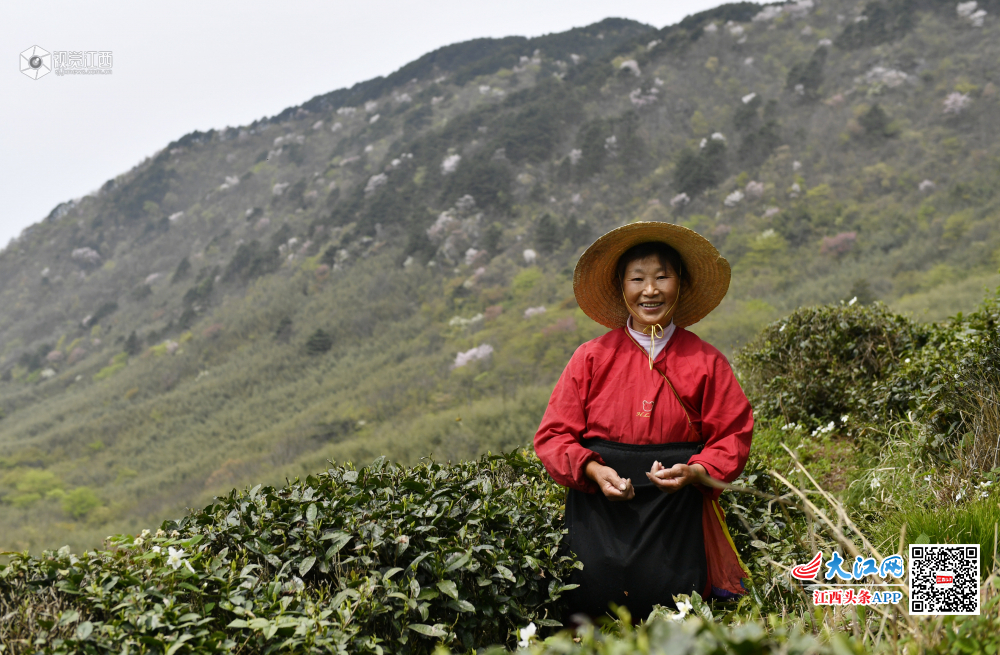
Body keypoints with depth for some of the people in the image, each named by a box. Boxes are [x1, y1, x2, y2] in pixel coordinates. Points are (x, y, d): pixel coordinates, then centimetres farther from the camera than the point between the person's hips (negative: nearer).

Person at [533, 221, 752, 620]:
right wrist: (594, 471, -14)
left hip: (676, 516, 0)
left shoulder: (705, 362, 4)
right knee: (593, 610, -4)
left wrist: (694, 472, -14)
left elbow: (734, 437, 4)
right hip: (599, 512, 0)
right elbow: (554, 435, 3)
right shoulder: (592, 358, 3)